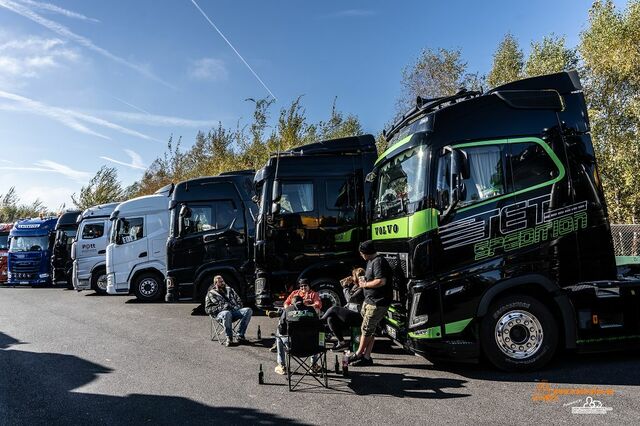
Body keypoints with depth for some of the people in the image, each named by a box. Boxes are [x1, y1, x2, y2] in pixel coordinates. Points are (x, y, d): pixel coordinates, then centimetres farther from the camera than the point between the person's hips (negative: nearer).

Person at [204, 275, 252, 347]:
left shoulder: (229, 290, 27)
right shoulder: (211, 294, 15)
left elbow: (239, 300, 27)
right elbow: (207, 309, 6)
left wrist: (237, 307, 4)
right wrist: (220, 308, -9)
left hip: (235, 311, 4)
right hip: (221, 313, -4)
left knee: (248, 310, -25)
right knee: (227, 314, -42)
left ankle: (240, 335, -26)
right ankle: (229, 338, -28)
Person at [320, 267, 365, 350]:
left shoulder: (362, 289, -12)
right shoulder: (355, 286, 15)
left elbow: (350, 298, -19)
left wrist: (345, 286, -5)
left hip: (357, 317, -9)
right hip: (350, 313, 9)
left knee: (334, 309, -17)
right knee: (331, 319, -11)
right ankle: (341, 342, -9)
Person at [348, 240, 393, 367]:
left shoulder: (379, 262, -18)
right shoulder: (371, 261, 14)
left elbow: (381, 281, -28)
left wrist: (365, 284, -16)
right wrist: (364, 279, 7)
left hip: (377, 303, -10)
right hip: (369, 300, 10)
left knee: (367, 329, -1)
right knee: (369, 329, 12)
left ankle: (359, 354, 12)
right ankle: (366, 357, 18)